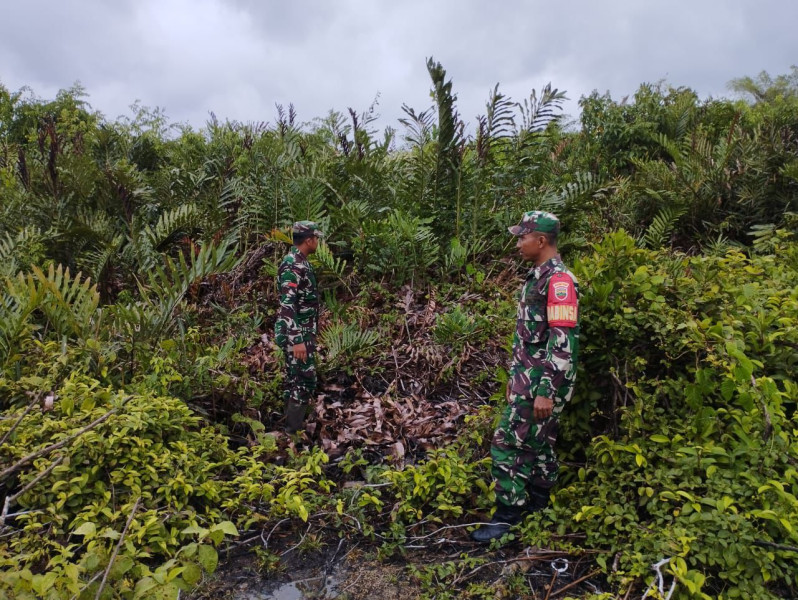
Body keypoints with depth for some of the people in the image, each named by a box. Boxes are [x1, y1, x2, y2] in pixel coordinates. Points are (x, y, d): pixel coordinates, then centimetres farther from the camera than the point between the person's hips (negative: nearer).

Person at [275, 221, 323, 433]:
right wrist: (297, 341, -31)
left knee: (294, 379, 18)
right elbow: (287, 306, -28)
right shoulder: (293, 266, -22)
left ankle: (291, 423, 30)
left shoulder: (300, 262, 10)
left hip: (302, 332, 10)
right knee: (305, 381, -4)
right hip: (297, 335, -10)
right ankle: (294, 431, 5)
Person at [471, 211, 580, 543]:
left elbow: (563, 342, -23)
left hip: (542, 382, -10)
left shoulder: (559, 279, -18)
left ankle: (508, 515, 6)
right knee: (537, 443, 17)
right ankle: (537, 506, 30)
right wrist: (515, 376, 21)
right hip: (528, 378, 10)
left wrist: (546, 391, -24)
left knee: (507, 443, -6)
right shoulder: (536, 277, 13)